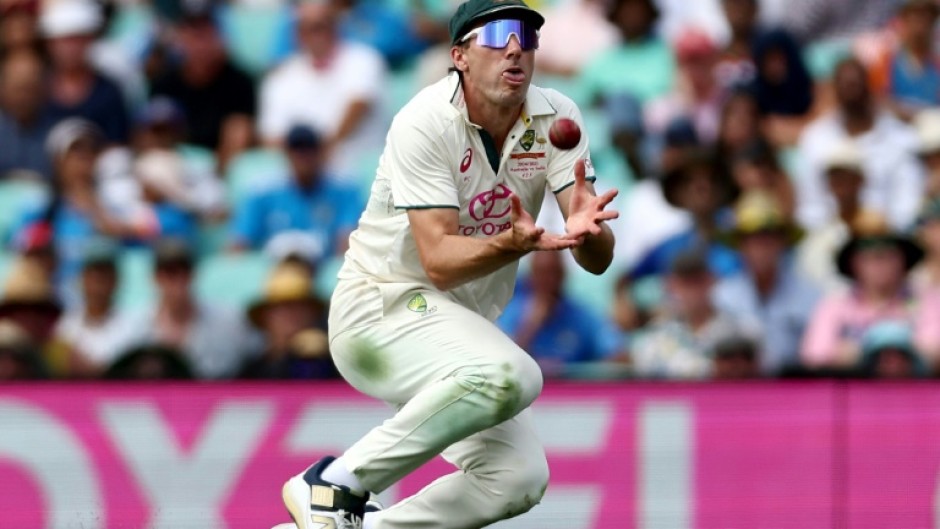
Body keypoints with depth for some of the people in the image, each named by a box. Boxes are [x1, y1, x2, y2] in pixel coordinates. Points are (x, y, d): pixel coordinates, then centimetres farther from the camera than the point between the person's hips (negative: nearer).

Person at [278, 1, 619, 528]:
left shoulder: (556, 119, -6)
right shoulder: (425, 124, -20)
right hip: (381, 307, -7)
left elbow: (599, 259, -15)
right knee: (510, 375, -33)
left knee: (519, 479, -8)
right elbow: (438, 260, -27)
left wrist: (586, 227, -38)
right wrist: (515, 243, -45)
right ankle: (335, 484, -20)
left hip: (463, 325, 7)